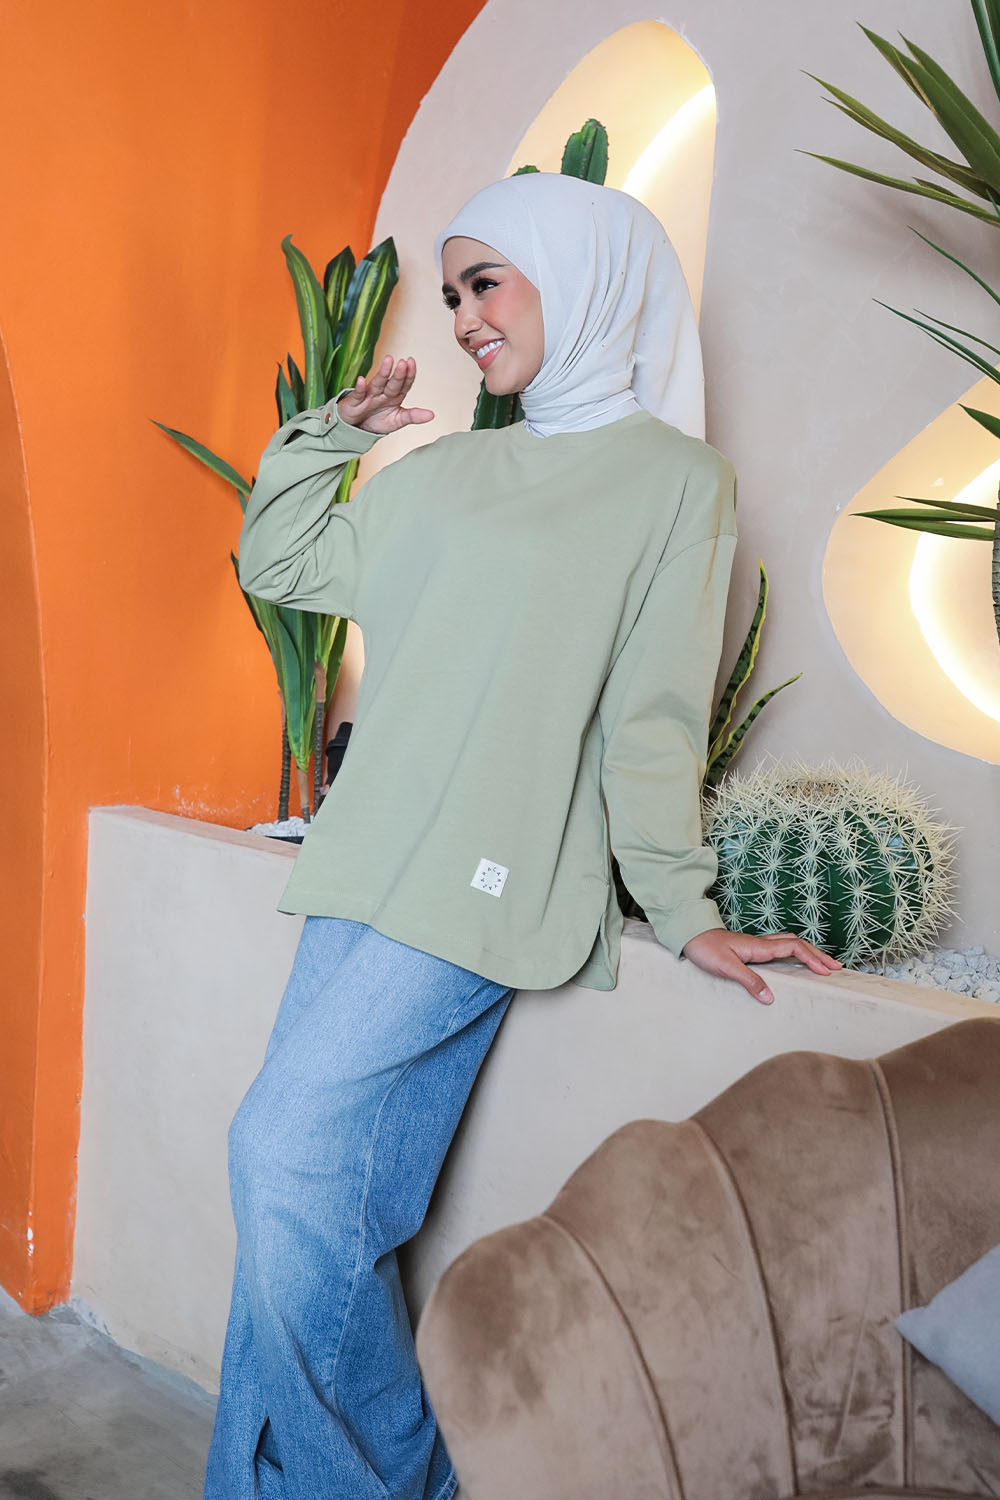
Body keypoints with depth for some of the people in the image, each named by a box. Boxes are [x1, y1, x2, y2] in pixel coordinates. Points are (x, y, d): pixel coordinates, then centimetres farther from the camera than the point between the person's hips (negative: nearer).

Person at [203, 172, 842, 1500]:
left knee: (289, 1154, -13)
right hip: (368, 870, 6)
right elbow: (277, 565, 25)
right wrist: (333, 430, 20)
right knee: (322, 1202, 4)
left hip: (484, 886, -6)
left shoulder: (677, 476, 1)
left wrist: (683, 909, -3)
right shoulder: (445, 473, 18)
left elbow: (654, 717, -2)